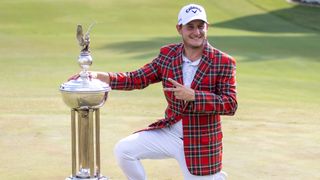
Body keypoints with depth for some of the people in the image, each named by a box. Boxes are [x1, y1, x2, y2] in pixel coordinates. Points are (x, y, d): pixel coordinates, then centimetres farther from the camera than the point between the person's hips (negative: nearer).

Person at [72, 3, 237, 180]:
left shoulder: (223, 62, -12)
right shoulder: (167, 54, 0)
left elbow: (231, 104, -17)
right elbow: (136, 79, -1)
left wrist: (192, 95, -28)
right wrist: (97, 76, -14)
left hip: (201, 143, -4)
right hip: (169, 132, 4)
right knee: (123, 149, -10)